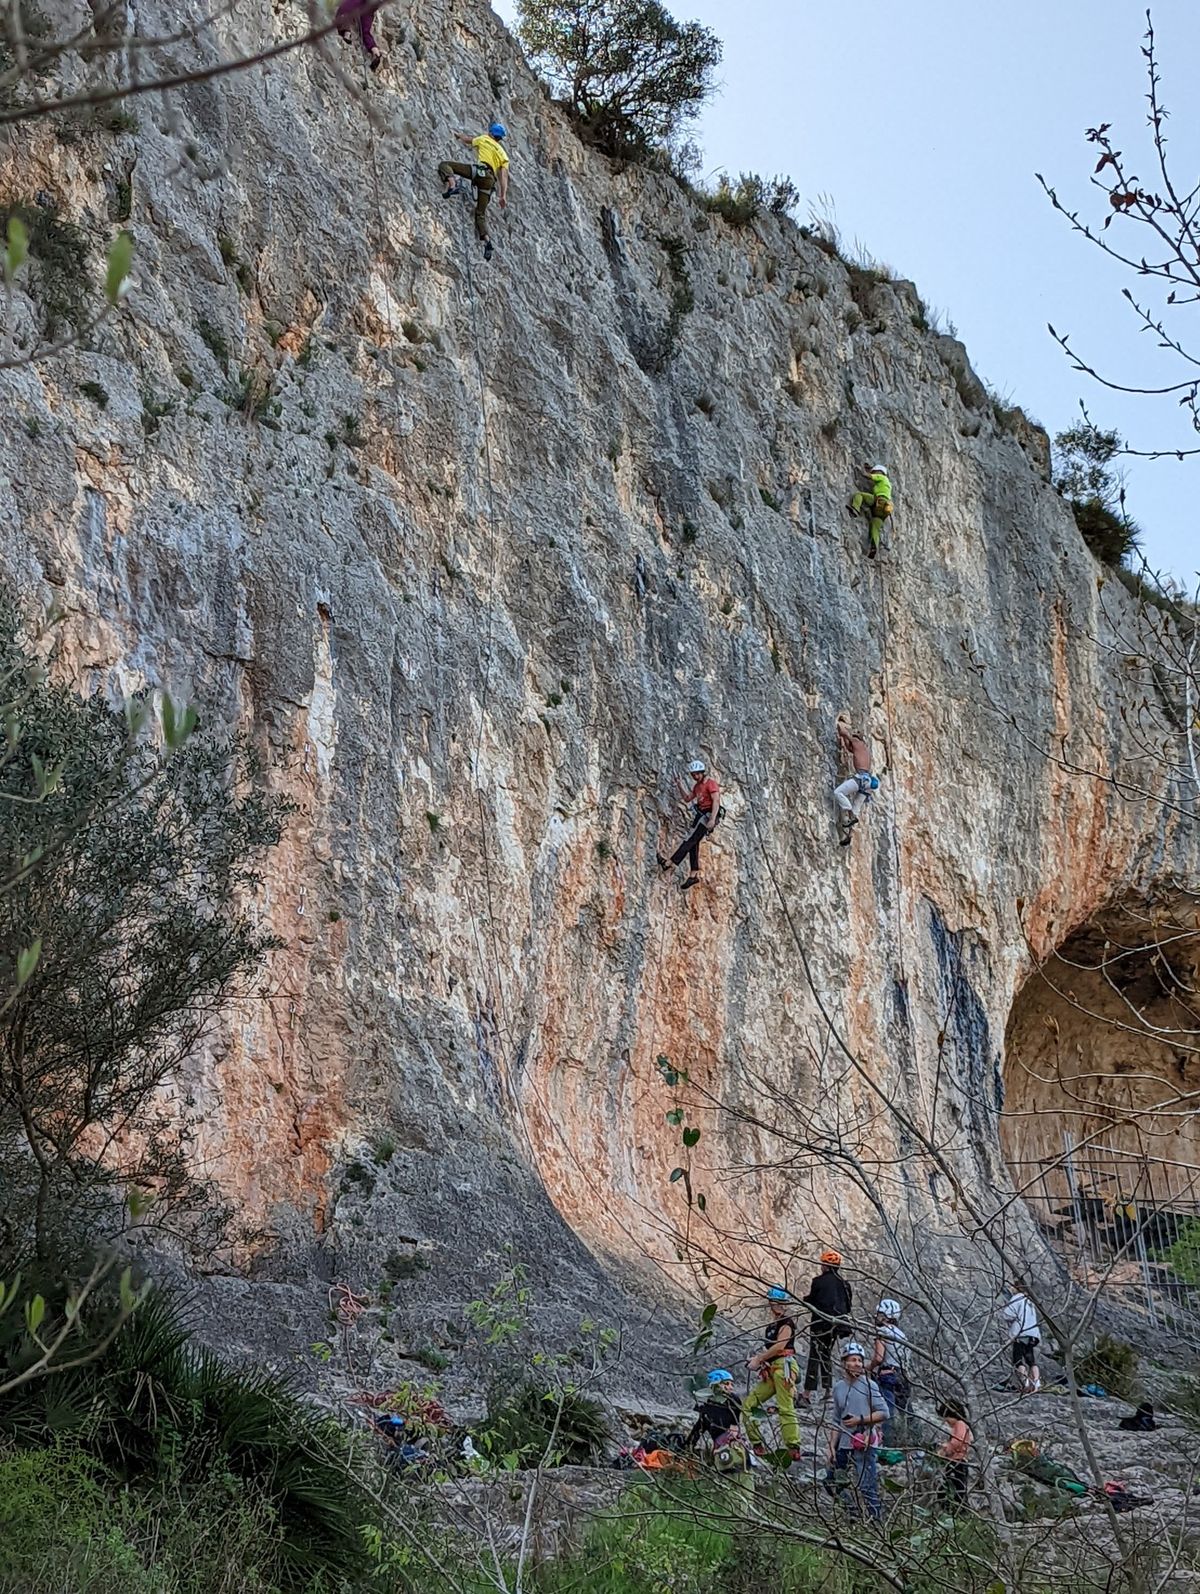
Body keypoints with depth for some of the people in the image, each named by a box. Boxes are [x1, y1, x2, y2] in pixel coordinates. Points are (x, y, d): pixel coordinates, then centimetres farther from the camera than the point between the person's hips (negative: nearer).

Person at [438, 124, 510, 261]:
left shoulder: (484, 139, 21)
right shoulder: (504, 155, 27)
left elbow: (468, 140, 38)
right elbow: (504, 176, 15)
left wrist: (459, 135, 60)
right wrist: (503, 195, 10)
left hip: (478, 170, -5)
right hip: (489, 181, 5)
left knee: (445, 165, 0)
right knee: (481, 213, 11)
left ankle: (452, 186, -28)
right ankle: (487, 240, -7)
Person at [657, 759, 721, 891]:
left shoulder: (710, 783, -10)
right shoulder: (697, 785, 19)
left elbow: (716, 801, -19)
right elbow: (687, 798, 25)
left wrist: (712, 819, -29)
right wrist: (680, 785, 12)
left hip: (709, 814, -10)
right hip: (700, 814, 10)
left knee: (690, 839, -13)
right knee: (693, 843, 4)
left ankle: (669, 863, -18)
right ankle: (694, 875, 5)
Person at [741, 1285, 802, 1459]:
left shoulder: (787, 1323, -1)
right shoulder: (772, 1325, 24)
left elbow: (779, 1346, -13)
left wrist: (758, 1359, -9)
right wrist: (757, 1358, 1)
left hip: (784, 1366, -9)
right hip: (771, 1370, 9)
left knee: (785, 1408, -15)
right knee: (747, 1405, 4)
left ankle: (794, 1449, -16)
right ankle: (757, 1445, 4)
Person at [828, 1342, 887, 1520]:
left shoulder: (869, 1385, -4)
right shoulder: (838, 1387, 11)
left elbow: (883, 1412, -7)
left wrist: (860, 1420, -15)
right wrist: (832, 1446, 10)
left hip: (864, 1445, -6)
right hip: (844, 1445, 6)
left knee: (866, 1488, -10)